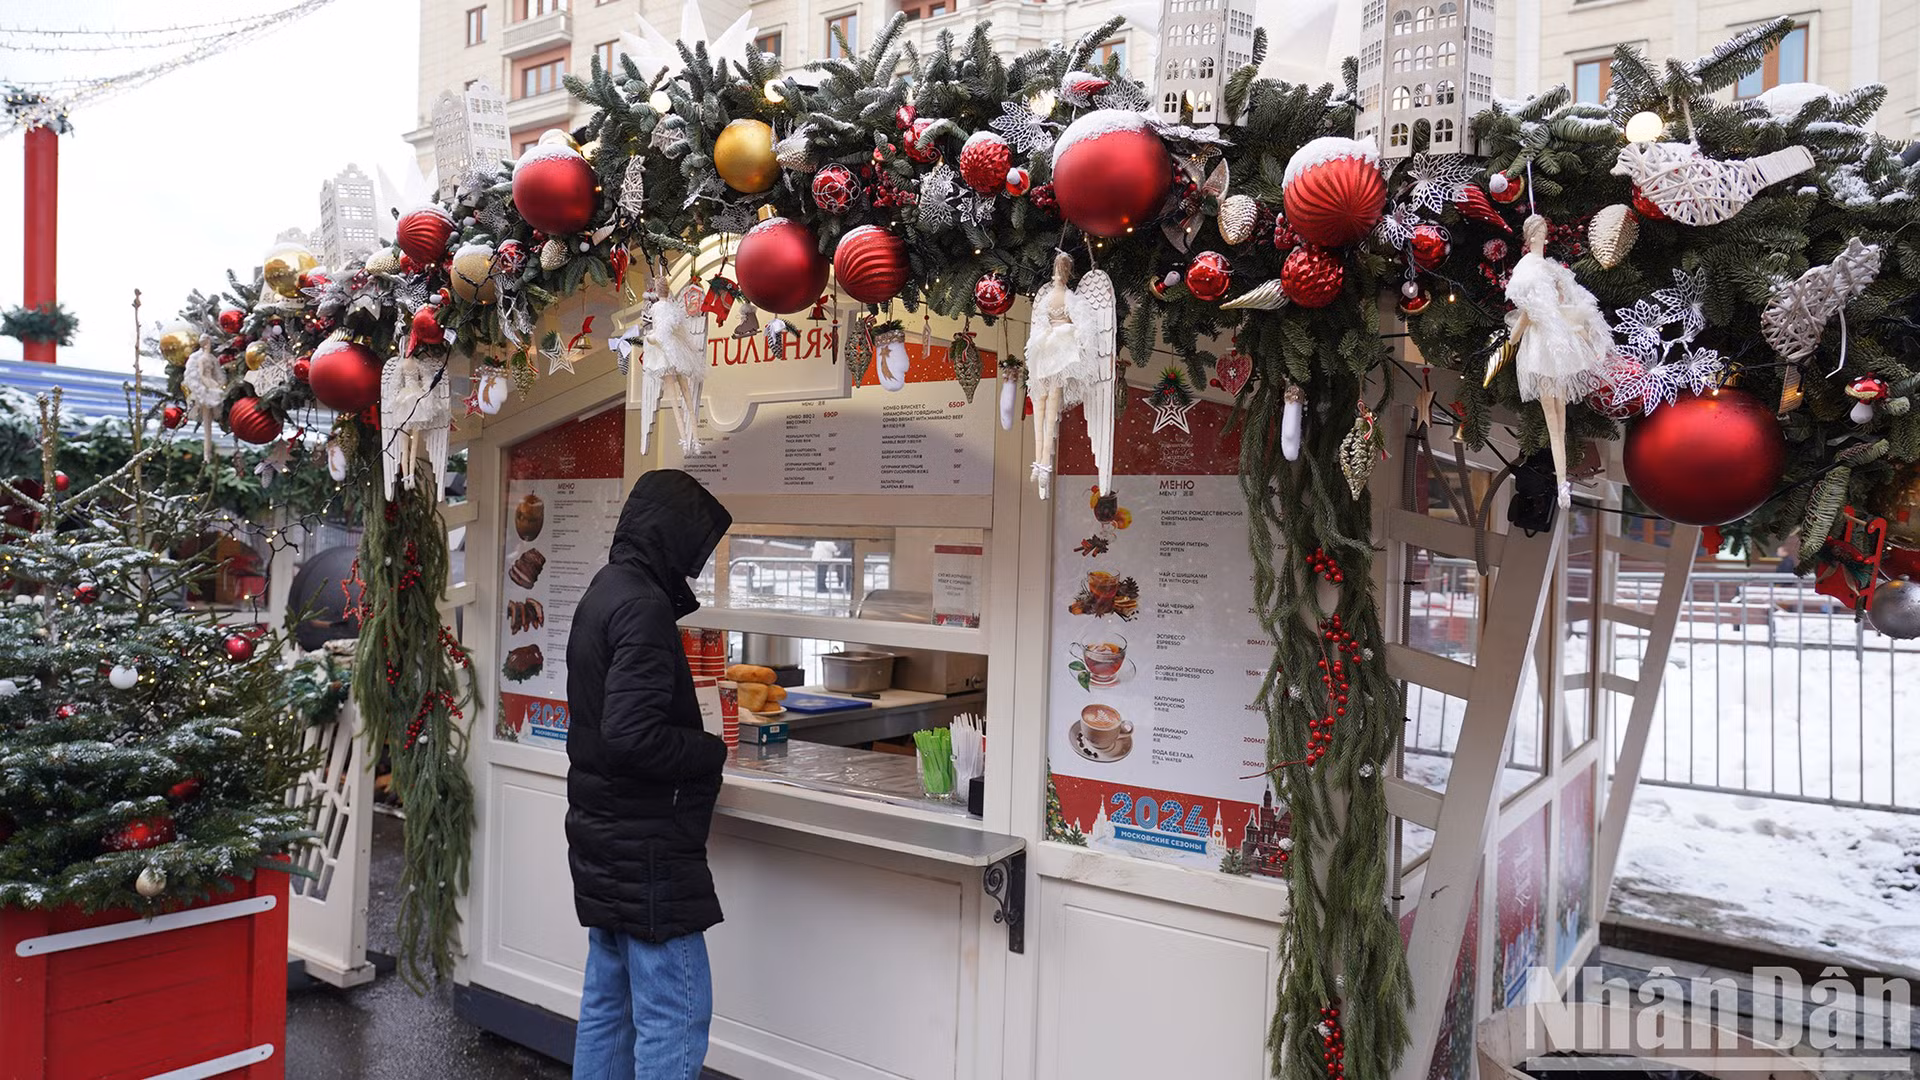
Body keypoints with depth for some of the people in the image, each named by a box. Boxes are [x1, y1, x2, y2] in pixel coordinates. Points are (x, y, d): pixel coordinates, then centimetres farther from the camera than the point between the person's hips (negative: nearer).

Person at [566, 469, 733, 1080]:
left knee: (607, 1004, 18)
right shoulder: (643, 606, -20)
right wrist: (713, 752, -13)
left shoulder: (605, 591, 11)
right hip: (645, 849, -10)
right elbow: (632, 736, -27)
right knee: (675, 1016, -3)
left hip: (601, 835, 10)